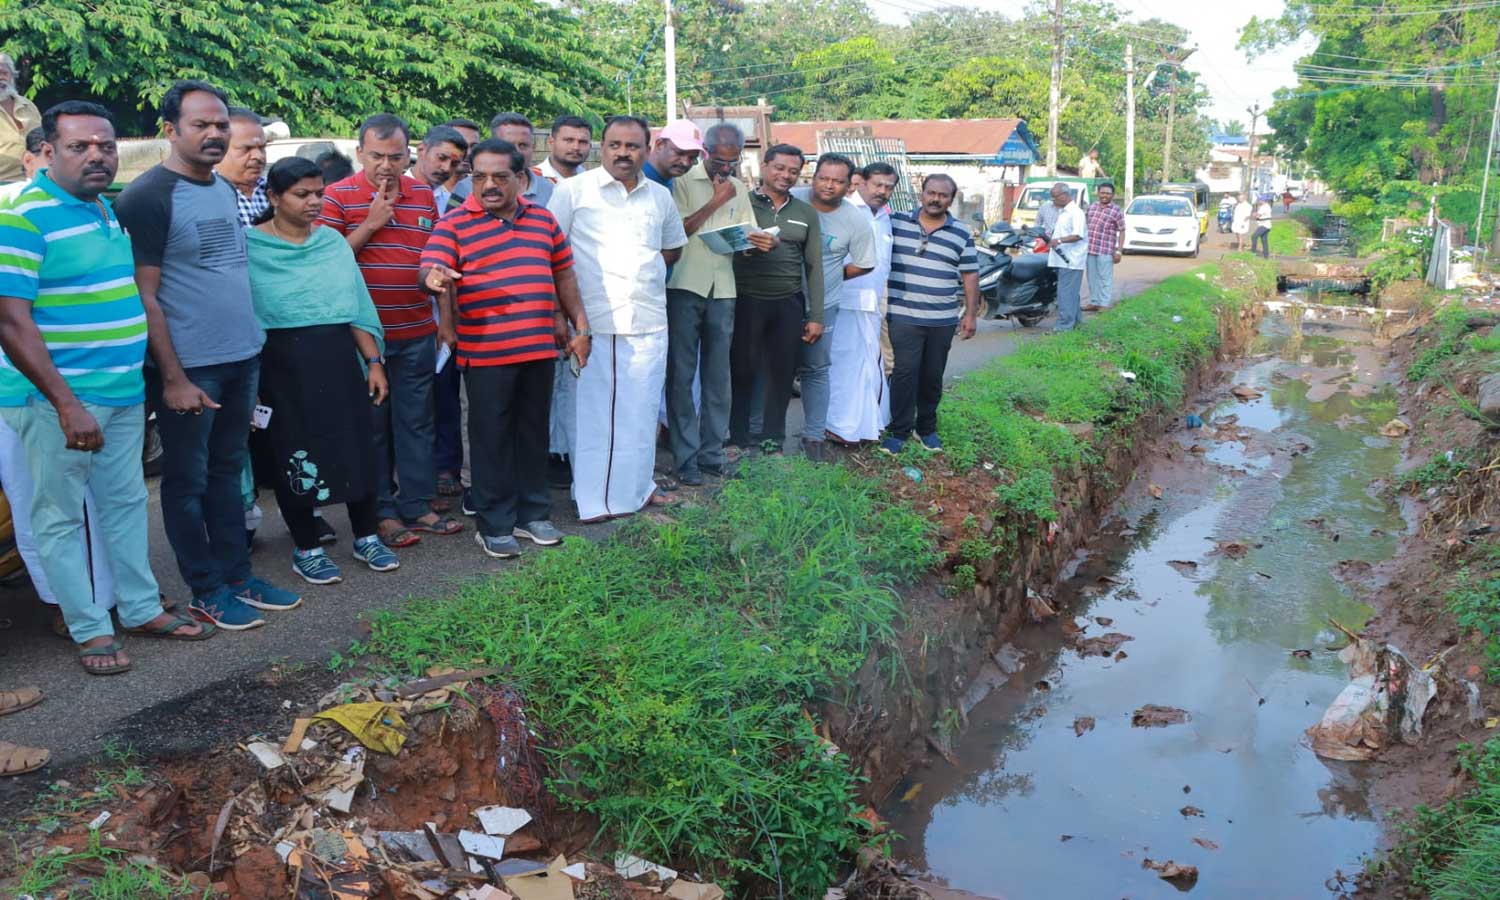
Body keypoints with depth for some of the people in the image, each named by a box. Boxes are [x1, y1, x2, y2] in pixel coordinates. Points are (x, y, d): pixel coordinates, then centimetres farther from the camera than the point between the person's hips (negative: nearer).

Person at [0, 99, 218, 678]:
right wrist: (66, 405, -22)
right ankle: (90, 629, 15)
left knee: (126, 502, 16)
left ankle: (141, 609, 28)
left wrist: (154, 376, 17)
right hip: (60, 400, -8)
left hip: (124, 393, 8)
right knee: (62, 516, 5)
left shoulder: (109, 210, 11)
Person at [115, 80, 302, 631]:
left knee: (228, 471, 15)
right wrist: (172, 377, -17)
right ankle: (206, 591, 16)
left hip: (242, 358, 7)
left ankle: (237, 574, 25)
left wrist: (253, 346, 13)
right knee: (187, 481, 6)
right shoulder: (148, 198, -11)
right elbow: (144, 295, -14)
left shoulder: (225, 190, 11)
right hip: (188, 367, -7)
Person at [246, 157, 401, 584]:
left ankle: (367, 537, 24)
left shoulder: (333, 241, 9)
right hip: (282, 365, -4)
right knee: (294, 455, 4)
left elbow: (357, 307, 11)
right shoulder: (250, 246, -5)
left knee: (357, 448, 7)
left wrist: (373, 361, 7)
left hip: (339, 360, 4)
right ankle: (306, 549, 19)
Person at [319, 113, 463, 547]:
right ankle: (381, 512, 15)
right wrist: (371, 224, -15)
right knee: (372, 425, 5)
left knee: (417, 422, 9)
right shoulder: (338, 197, -5)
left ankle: (418, 505, 20)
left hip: (417, 332, 4)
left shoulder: (424, 195, 8)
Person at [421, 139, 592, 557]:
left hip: (539, 348, 4)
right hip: (485, 352, -4)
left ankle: (533, 512, 27)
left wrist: (580, 326, 14)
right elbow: (433, 269, -12)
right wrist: (435, 278, -36)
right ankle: (494, 524, 14)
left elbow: (564, 275, 17)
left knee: (534, 432, 14)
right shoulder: (454, 223, -2)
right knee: (491, 437, 3)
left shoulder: (543, 219, 12)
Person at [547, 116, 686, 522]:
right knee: (592, 409, -1)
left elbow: (673, 248, 27)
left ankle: (636, 485, 24)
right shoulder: (573, 190, 1)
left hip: (648, 322, 4)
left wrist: (644, 271, 10)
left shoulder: (660, 197, 13)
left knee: (641, 410, 8)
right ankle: (593, 497, 9)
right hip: (591, 321, -3)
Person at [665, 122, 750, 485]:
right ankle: (685, 457, 3)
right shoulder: (684, 181, -1)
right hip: (685, 286, -4)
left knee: (717, 376, 6)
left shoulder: (739, 189, 15)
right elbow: (677, 230, -10)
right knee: (681, 375, -2)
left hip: (722, 290, 5)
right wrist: (716, 201, -8)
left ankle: (711, 452, 13)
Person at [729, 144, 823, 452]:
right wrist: (749, 245, -22)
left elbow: (814, 266, 11)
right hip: (746, 301, -3)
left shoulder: (807, 213, 12)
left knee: (782, 374, 7)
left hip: (789, 304, 3)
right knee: (741, 371, 3)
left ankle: (772, 441, 19)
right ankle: (738, 439, 16)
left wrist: (816, 316, 6)